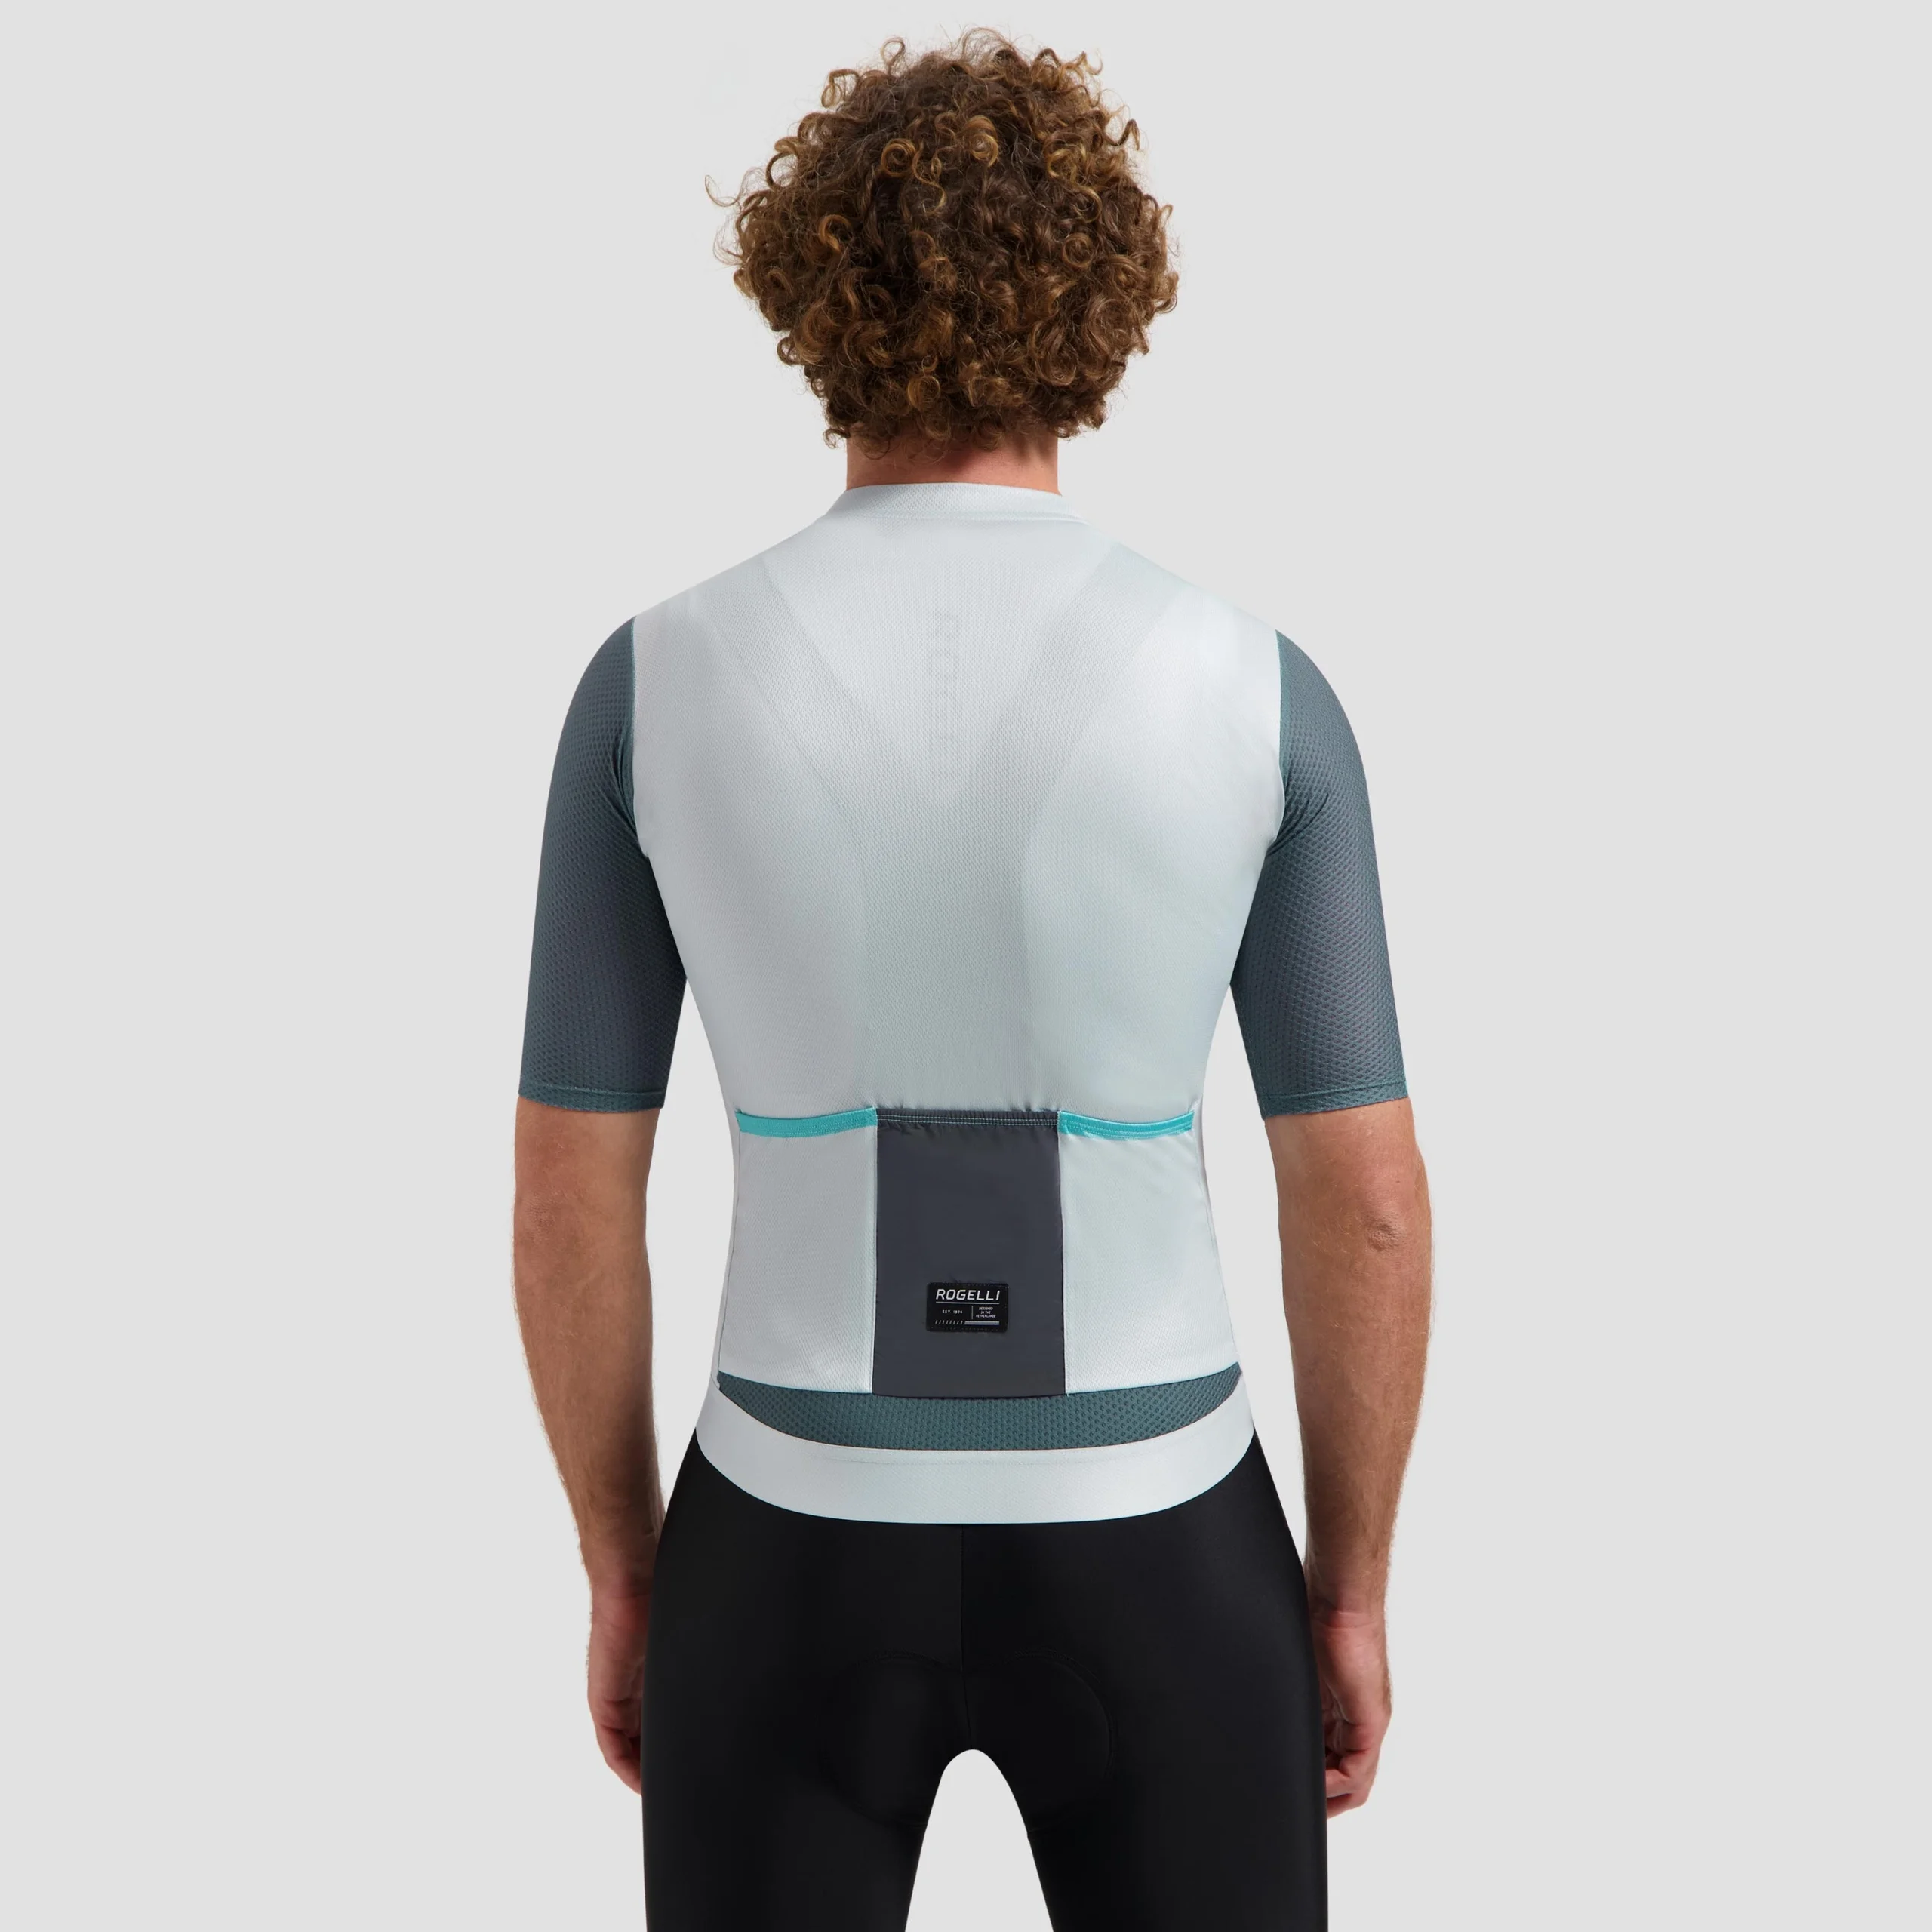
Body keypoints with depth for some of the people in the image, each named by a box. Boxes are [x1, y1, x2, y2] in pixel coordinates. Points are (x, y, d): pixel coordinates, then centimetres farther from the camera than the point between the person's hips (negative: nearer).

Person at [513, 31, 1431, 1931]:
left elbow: (568, 1196, -4)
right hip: (1143, 1559, 0)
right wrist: (1350, 1590, 8)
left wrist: (621, 1569, 10)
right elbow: (1368, 1200, -7)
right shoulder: (1256, 688, -10)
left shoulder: (655, 682, -9)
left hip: (800, 1552, 1)